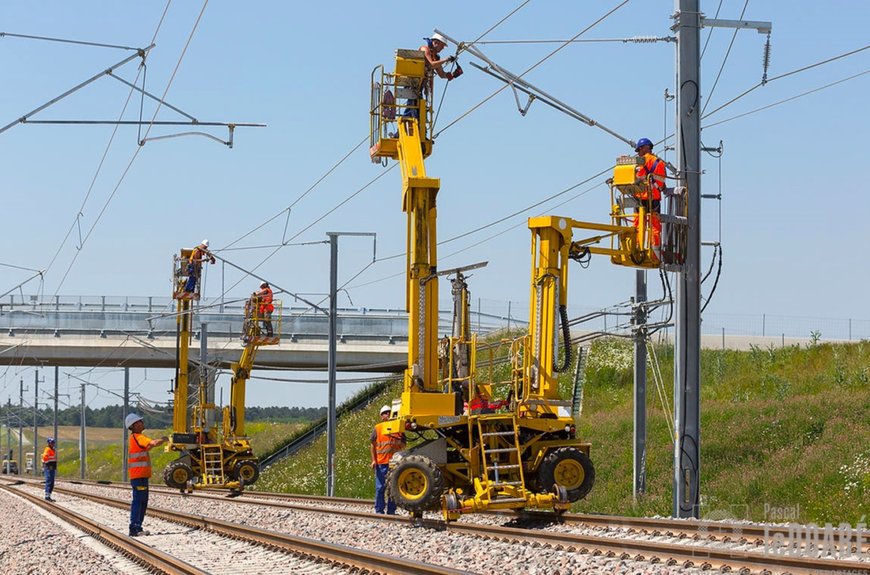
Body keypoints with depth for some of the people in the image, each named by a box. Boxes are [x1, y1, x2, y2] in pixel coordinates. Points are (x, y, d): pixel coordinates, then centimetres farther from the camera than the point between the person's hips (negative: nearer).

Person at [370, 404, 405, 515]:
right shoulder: (378, 428, 8)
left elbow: (403, 445, 13)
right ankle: (379, 510, 5)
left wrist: (398, 442, -9)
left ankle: (391, 510, 9)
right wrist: (373, 460, -1)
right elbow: (373, 445, 7)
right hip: (381, 462, -2)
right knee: (380, 487, -1)